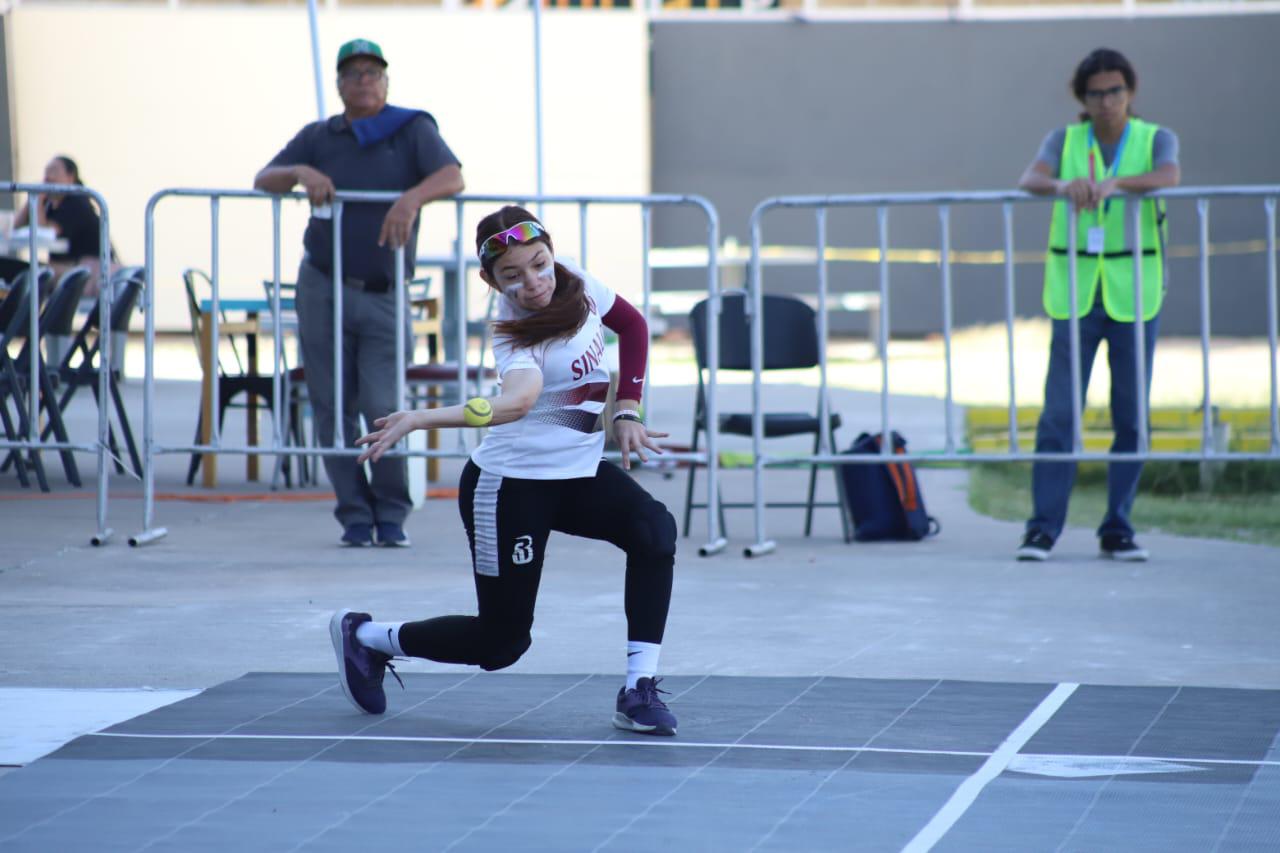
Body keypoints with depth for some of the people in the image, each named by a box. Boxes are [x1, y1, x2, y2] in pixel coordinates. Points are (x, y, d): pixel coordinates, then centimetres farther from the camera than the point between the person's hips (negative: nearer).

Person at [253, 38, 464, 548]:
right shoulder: (319, 137, 13)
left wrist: (412, 198, -32)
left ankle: (391, 515, 3)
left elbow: (452, 178, -12)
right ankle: (355, 515, 10)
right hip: (323, 289, 3)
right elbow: (263, 181, 6)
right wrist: (300, 173, -15)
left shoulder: (412, 130, 4)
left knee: (383, 407, -11)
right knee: (333, 407, 1)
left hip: (384, 296, -2)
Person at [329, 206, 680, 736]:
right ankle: (364, 637, 26)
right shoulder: (513, 335, -25)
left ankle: (640, 689, -19)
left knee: (653, 528, -23)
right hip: (511, 483, -6)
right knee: (501, 640, 1)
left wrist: (626, 411, 6)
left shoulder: (576, 283, -6)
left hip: (578, 473, 6)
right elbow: (516, 401, -47)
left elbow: (631, 324, 14)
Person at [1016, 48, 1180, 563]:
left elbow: (1169, 177, -19)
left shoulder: (1156, 140, 3)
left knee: (1132, 417, 1)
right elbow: (1029, 180, -13)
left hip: (1135, 294, 0)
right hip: (1076, 293, 0)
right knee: (1059, 412, -6)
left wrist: (1115, 182, -37)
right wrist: (1062, 186, -36)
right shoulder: (1064, 141, 6)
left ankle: (1117, 530, 9)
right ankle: (1043, 528, -5)